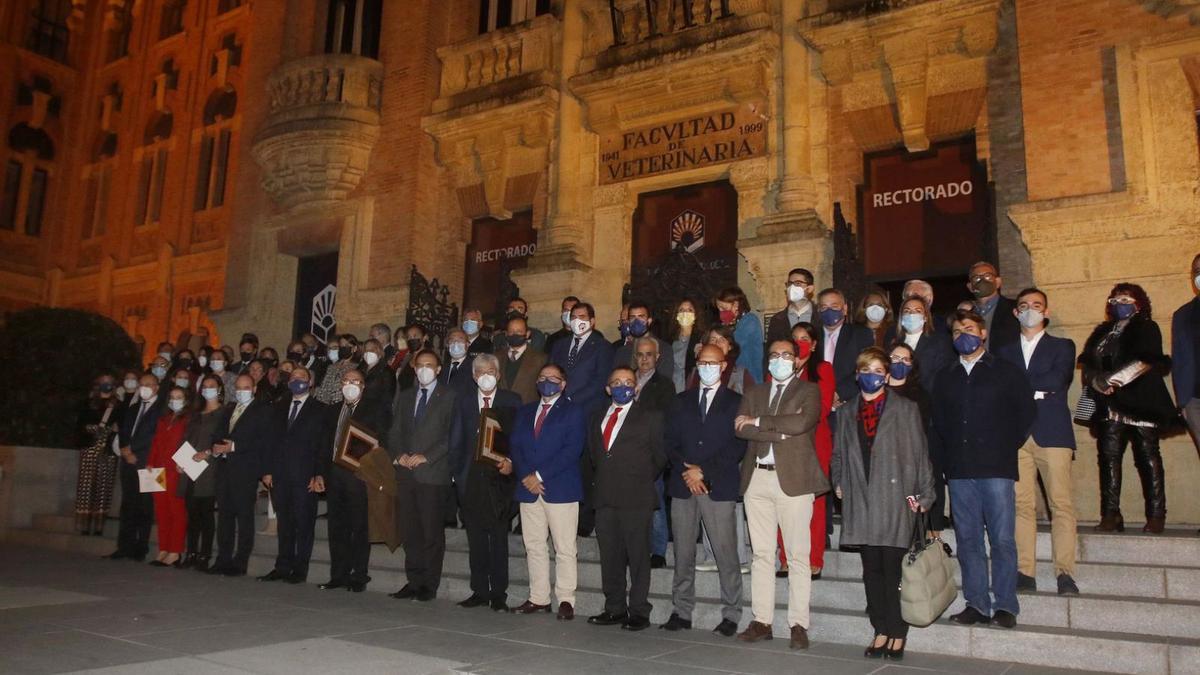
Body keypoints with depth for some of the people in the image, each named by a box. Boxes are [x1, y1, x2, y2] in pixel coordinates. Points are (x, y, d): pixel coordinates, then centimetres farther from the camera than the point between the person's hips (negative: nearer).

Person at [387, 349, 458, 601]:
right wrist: (398, 454, -2)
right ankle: (413, 581, 15)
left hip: (433, 473, -5)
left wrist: (426, 457, -12)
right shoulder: (404, 397, 19)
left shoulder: (450, 396, 2)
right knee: (410, 531, 7)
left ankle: (429, 584, 6)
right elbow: (394, 432, 17)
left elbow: (453, 435, -6)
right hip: (406, 473, 5)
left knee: (432, 532, -2)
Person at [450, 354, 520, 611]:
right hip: (471, 477, 3)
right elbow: (456, 441, 11)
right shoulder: (464, 402, 12)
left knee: (498, 537, 0)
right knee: (475, 538, 7)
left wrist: (511, 462, -14)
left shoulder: (512, 402, 4)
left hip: (499, 476, -3)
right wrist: (457, 471, 3)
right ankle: (479, 591, 16)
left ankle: (499, 594, 7)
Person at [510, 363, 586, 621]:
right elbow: (515, 446, 10)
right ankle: (538, 598, 16)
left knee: (564, 549, -3)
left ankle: (566, 601, 2)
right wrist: (526, 476, -8)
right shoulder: (525, 411, 18)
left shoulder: (573, 411, 2)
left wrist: (540, 475, -13)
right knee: (533, 547, 8)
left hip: (560, 489, -5)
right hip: (529, 488, 5)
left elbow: (572, 450, -9)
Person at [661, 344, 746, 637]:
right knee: (683, 554, 6)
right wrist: (686, 472, -6)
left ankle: (730, 616, 6)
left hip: (719, 487, -3)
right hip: (682, 487, 3)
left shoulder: (736, 403, 5)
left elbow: (738, 447, -3)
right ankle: (681, 612, 14)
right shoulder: (681, 401, 16)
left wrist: (703, 470, -10)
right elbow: (669, 442, 10)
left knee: (726, 555, -3)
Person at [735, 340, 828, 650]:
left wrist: (758, 422, -7)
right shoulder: (754, 393, 17)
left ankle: (799, 625, 4)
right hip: (758, 478, 4)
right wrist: (779, 432, -12)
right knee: (761, 554, 7)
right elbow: (741, 428, 0)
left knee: (797, 556, -2)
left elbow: (802, 422, -15)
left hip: (794, 479, -4)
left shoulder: (809, 391, 5)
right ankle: (761, 621, 13)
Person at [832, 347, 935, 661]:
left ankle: (897, 634, 9)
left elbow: (920, 453, 2)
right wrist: (838, 482, 8)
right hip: (861, 502, 4)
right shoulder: (847, 412, 15)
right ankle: (881, 631, 16)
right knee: (872, 570, 7)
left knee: (894, 569, -2)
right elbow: (838, 454, 21)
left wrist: (923, 494, -2)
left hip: (894, 500, -3)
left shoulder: (905, 409, 4)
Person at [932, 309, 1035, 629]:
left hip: (996, 468, -3)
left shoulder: (1006, 372, 7)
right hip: (959, 471, 3)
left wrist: (1007, 449, 2)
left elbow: (1025, 415, 6)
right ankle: (976, 604, 11)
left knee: (1002, 539, -3)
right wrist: (944, 460, 7)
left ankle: (1004, 606, 5)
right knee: (968, 539, 5)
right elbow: (937, 424, 15)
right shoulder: (945, 377, 16)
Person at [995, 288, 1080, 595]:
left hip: (1052, 432, -2)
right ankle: (1025, 572, -1)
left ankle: (1064, 573, -6)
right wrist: (1035, 391, -4)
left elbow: (1057, 379, -5)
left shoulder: (1062, 347, 15)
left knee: (1061, 503, -8)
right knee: (1022, 505, -3)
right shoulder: (1005, 352, 22)